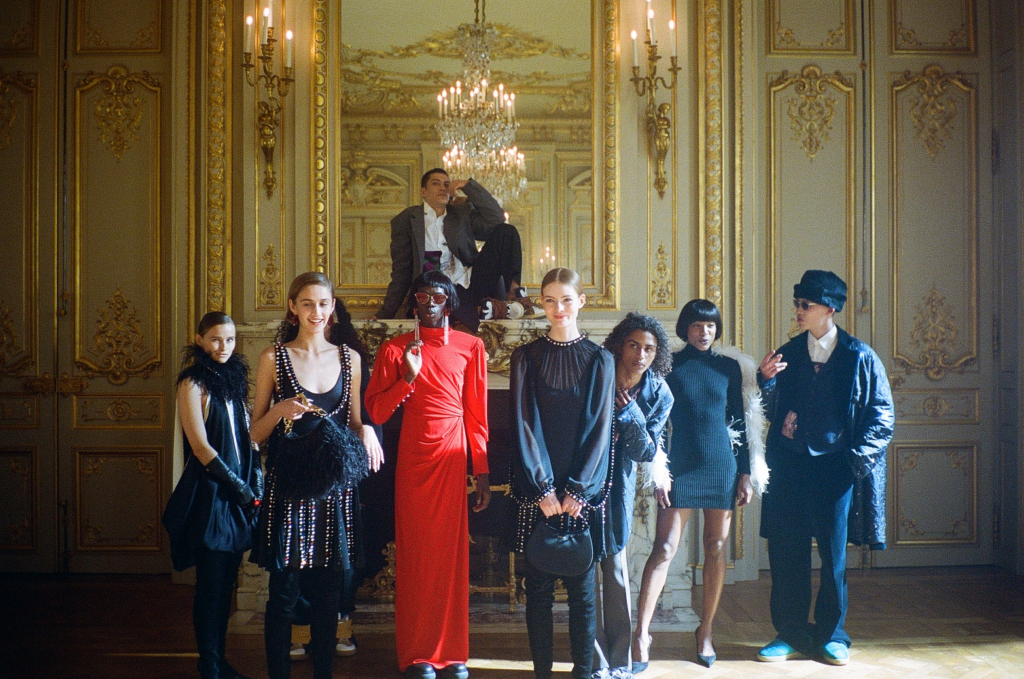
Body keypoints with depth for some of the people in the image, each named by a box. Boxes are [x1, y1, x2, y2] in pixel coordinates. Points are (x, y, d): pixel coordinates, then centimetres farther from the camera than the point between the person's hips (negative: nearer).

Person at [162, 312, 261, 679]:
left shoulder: (233, 379, 13)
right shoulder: (193, 383, -7)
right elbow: (201, 447, -12)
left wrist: (255, 481, 3)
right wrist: (240, 487, -11)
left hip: (239, 493, 6)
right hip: (210, 494, -6)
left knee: (226, 580, 10)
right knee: (211, 583, -2)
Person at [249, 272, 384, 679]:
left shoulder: (348, 359, 8)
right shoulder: (274, 358, 2)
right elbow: (256, 433, 3)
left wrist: (366, 432, -7)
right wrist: (280, 410, -15)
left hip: (333, 486, 2)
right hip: (288, 486, -2)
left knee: (328, 592, 7)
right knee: (284, 590, -1)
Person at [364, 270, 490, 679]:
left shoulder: (469, 347, 8)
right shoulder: (395, 349, 7)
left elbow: (477, 413, 7)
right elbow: (375, 411, 1)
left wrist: (482, 472, 4)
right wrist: (408, 377, -11)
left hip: (453, 459, 0)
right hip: (413, 458, 0)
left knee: (452, 553, 0)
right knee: (415, 553, 1)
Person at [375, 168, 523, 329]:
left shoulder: (463, 213, 19)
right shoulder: (406, 220, 12)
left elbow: (496, 218, 2)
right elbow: (401, 271, 9)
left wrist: (469, 186, 0)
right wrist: (385, 314, 2)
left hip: (473, 284, 4)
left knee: (506, 231, -11)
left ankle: (511, 294, -14)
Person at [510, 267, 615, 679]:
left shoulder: (599, 360, 5)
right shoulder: (527, 358, 5)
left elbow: (599, 428, 0)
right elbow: (524, 424, -1)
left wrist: (577, 490, -9)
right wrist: (543, 489, -10)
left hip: (582, 490, 0)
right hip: (537, 488, 0)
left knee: (581, 588, 4)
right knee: (538, 587, 4)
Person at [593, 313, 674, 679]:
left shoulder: (659, 394, -2)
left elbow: (645, 452, -4)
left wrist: (630, 412, -18)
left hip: (618, 484, 2)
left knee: (615, 569, 2)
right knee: (588, 569, -3)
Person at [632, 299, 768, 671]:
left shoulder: (729, 367, 8)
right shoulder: (668, 365, 1)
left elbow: (739, 422, 10)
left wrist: (745, 472, 5)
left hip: (722, 466, 3)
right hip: (681, 468, -3)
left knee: (716, 549, 7)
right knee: (664, 548, -8)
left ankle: (705, 631, 19)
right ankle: (641, 634, -5)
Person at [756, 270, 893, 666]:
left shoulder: (859, 357, 0)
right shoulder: (787, 354, 9)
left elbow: (882, 414, 3)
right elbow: (772, 411, 11)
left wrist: (858, 457, -6)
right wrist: (766, 380, -7)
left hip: (835, 466, -3)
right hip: (790, 465, 3)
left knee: (833, 553, 3)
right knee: (786, 552, 3)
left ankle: (832, 636, 18)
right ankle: (792, 634, 16)